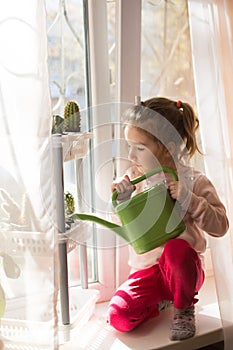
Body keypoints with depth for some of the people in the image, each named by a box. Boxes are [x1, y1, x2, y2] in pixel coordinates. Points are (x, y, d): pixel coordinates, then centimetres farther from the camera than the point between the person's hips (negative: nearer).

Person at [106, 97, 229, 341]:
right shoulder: (134, 178, -1)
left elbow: (220, 226, -13)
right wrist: (121, 199, -15)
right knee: (118, 318, -17)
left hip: (184, 268, -3)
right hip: (147, 270, 3)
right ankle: (160, 300, 15)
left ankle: (184, 309, -7)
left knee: (176, 247, -37)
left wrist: (188, 199, -25)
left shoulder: (194, 181, -10)